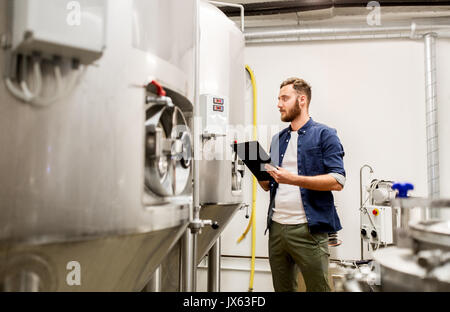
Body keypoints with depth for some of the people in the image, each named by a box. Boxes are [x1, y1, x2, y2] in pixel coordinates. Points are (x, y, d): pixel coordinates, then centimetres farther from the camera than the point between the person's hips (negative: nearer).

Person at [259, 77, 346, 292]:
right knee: (282, 288, 15)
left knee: (318, 288, 1)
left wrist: (295, 179, -22)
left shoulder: (324, 135, -2)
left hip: (308, 229, -6)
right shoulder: (277, 140, 17)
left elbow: (338, 182, -12)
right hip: (276, 227, 6)